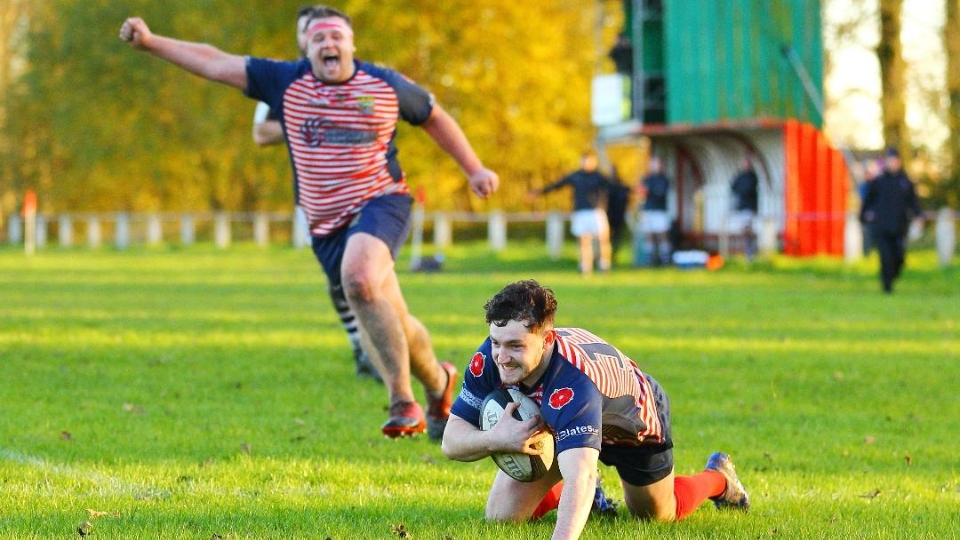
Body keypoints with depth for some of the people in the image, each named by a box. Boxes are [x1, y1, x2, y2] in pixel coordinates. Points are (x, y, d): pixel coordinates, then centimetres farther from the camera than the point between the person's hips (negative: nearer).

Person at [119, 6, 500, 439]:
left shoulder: (386, 85, -1)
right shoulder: (286, 82, 1)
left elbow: (435, 118, 16)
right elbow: (214, 63, -1)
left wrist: (474, 169, 13)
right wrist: (150, 43, -8)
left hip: (380, 202, -4)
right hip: (326, 225, 4)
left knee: (358, 280, -33)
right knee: (391, 322, 6)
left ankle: (403, 401, -28)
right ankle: (437, 383, 36)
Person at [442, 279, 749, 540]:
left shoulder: (573, 382, -51)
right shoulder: (489, 359, -33)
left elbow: (580, 476, -64)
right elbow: (452, 441, -26)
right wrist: (496, 439, -49)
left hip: (635, 425, -4)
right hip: (553, 424, 4)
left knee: (656, 514, 20)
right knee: (501, 515, -5)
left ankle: (717, 478, 53)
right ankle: (591, 496, 26)